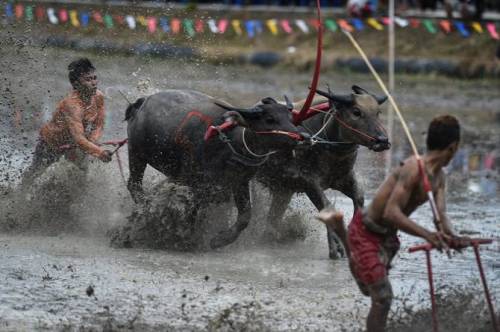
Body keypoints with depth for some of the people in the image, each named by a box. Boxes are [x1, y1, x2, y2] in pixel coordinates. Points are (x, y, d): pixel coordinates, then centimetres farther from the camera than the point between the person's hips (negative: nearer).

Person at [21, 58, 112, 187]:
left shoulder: (98, 97, -20)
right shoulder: (72, 104, -43)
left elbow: (98, 125, -8)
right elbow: (78, 138, -49)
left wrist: (93, 140, -27)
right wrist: (99, 152, -57)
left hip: (71, 142, 5)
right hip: (51, 141, -5)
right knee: (35, 171, 15)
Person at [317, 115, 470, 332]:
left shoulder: (438, 177, -2)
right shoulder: (413, 168, -31)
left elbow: (441, 215, -10)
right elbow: (391, 212, -39)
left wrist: (450, 236, -33)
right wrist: (426, 234, -49)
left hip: (387, 236, 9)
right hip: (365, 233, -9)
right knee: (383, 298, -18)